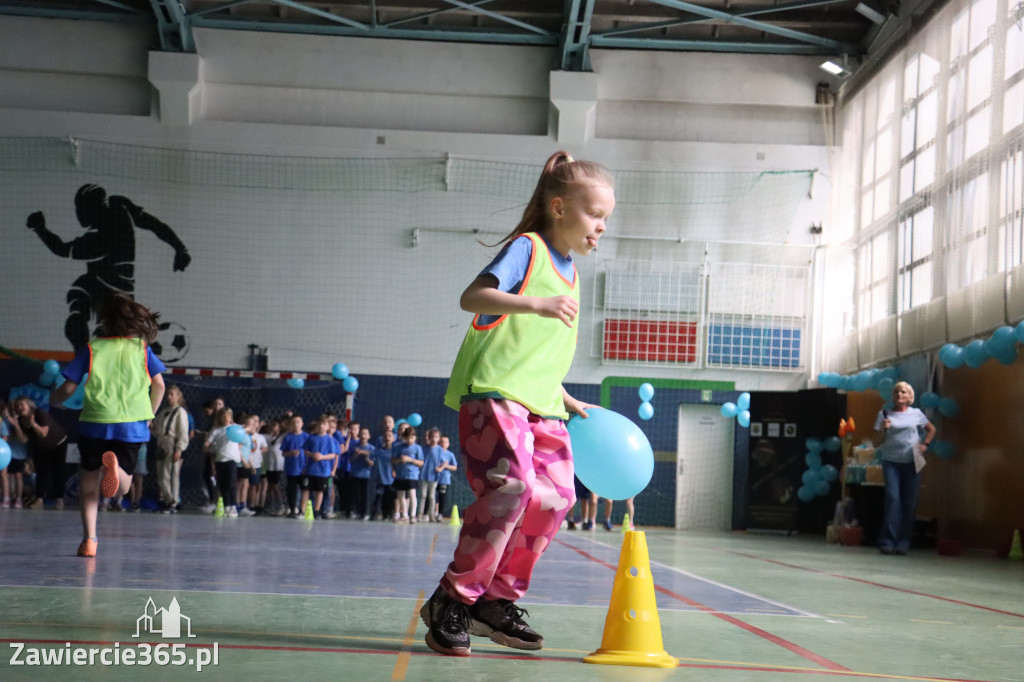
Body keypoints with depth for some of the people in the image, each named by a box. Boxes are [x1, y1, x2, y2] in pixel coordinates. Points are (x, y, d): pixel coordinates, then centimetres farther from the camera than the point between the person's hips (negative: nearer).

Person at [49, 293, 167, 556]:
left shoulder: (92, 348, 5)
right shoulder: (141, 347, 8)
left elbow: (68, 388, 4)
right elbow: (159, 385, 4)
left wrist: (51, 401, 25)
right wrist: (149, 415, 19)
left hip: (94, 423, 0)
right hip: (132, 426, 0)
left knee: (88, 482, 15)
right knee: (121, 487, 11)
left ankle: (89, 539, 0)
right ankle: (115, 466, -26)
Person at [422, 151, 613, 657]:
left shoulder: (569, 271, 21)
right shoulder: (527, 248, -4)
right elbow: (472, 297, -21)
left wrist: (569, 402, 29)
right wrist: (536, 303, -33)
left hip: (540, 405, 9)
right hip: (494, 393, -9)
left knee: (555, 496, -1)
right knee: (510, 488, -23)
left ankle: (497, 602, 11)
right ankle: (451, 602, -12)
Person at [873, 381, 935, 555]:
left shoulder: (916, 414, 10)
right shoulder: (885, 415, 7)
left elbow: (931, 429, 23)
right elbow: (880, 440, 7)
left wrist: (925, 445, 8)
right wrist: (883, 429, -12)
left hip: (911, 461, 1)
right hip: (891, 460, -1)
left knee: (909, 501, -1)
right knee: (892, 497, -13)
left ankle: (903, 542, 4)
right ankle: (888, 541, -13)